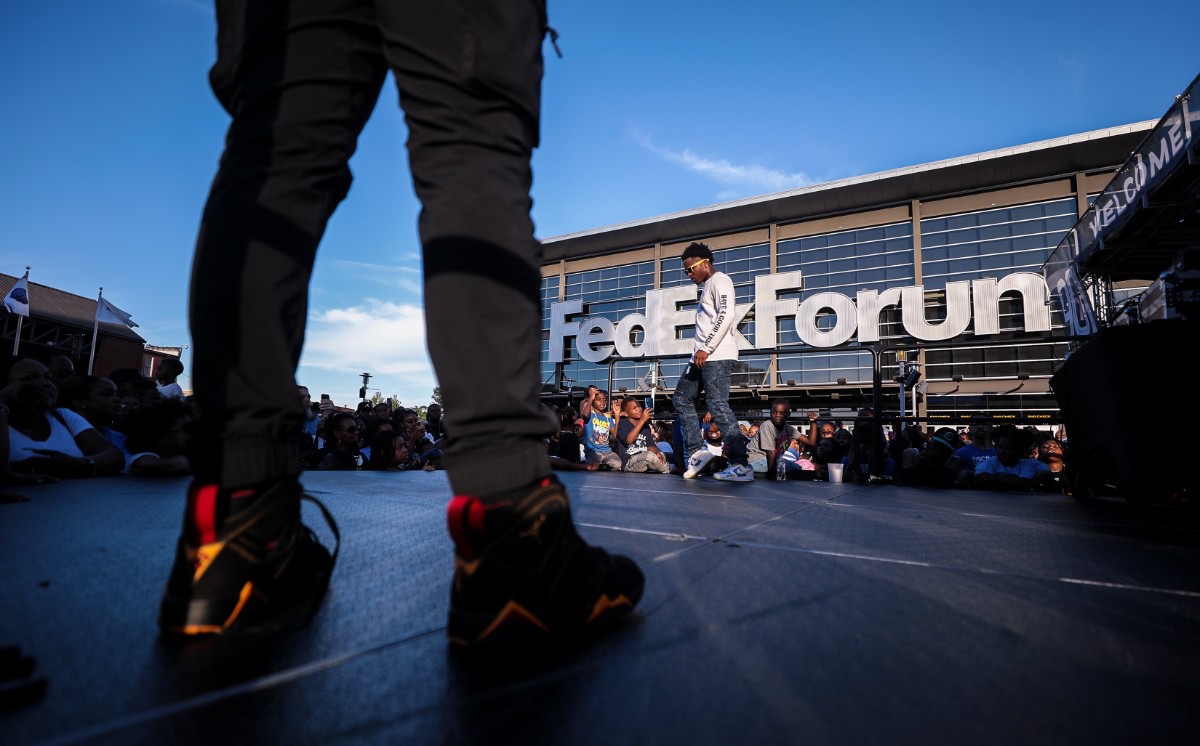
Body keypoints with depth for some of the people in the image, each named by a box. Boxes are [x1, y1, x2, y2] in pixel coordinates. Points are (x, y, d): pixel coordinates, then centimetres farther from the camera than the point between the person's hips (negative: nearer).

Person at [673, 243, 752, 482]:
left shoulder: (719, 280, -4)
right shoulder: (707, 286, 25)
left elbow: (726, 315, -19)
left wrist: (706, 348, -21)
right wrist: (701, 351, 17)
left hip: (717, 356, -11)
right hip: (703, 356, 11)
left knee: (718, 406, -13)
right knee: (681, 399, 12)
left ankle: (741, 466, -10)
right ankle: (696, 451, 13)